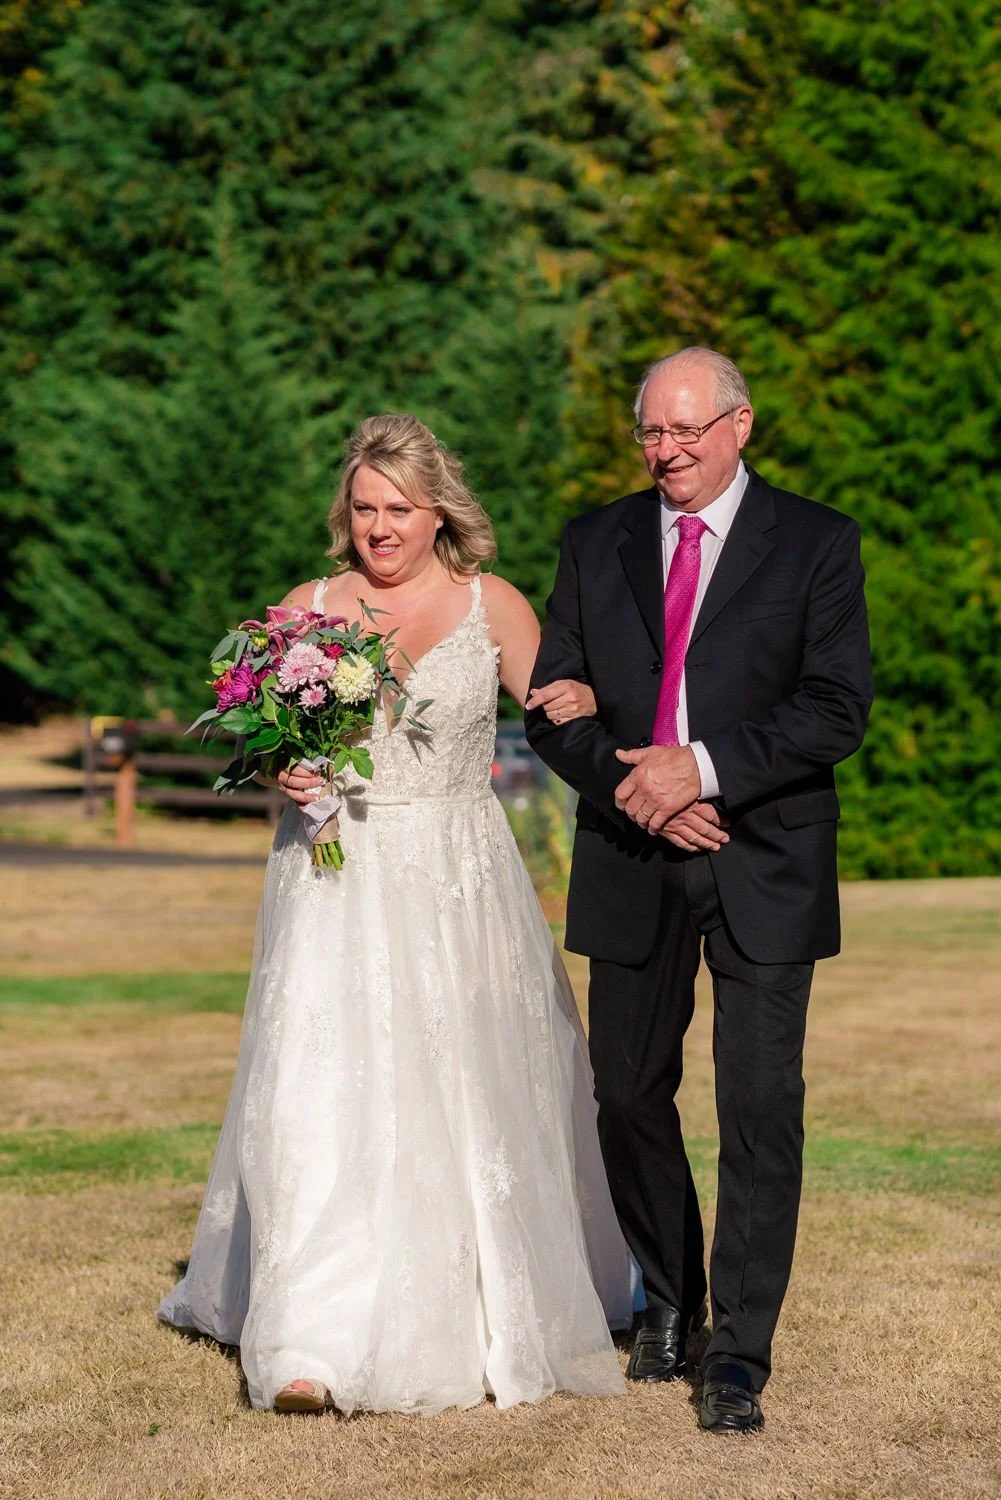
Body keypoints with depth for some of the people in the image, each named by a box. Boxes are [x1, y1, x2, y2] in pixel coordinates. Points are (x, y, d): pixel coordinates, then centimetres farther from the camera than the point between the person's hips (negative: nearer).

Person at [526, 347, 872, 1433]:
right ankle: (667, 1302, 32)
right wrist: (629, 786, -11)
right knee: (629, 1095, 12)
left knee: (761, 1109, -5)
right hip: (632, 859, 3)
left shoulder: (815, 543, -1)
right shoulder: (597, 542, 8)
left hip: (763, 864, -3)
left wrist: (705, 767, -18)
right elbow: (550, 702, 6)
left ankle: (740, 1353, 2)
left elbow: (837, 708, -8)